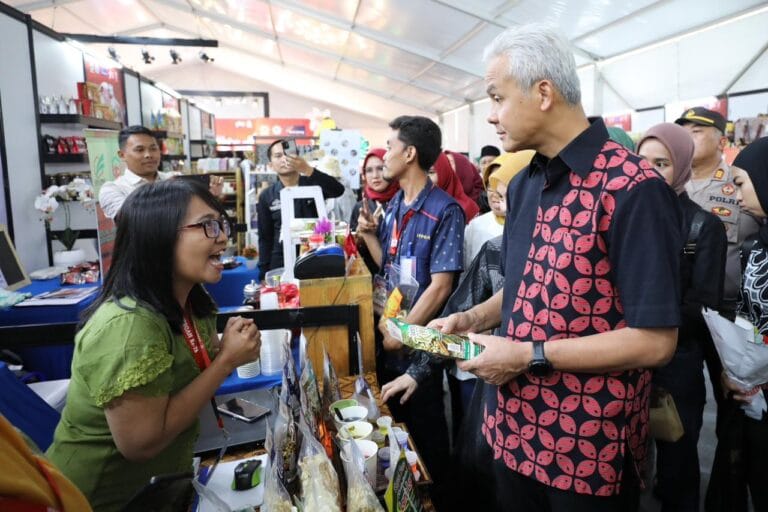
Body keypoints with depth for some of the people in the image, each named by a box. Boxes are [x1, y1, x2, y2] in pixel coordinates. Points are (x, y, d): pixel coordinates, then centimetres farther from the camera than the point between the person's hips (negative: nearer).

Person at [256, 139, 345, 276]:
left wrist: (308, 170, -34)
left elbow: (338, 190, -22)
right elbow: (265, 238, 6)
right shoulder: (266, 197, 4)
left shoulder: (313, 184, 0)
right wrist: (264, 274, 0)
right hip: (281, 263, 1)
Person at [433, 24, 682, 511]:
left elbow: (655, 341, -21)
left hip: (587, 446, -7)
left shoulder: (633, 189, -20)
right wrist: (472, 318, -1)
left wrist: (529, 356, -20)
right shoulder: (523, 186, 6)